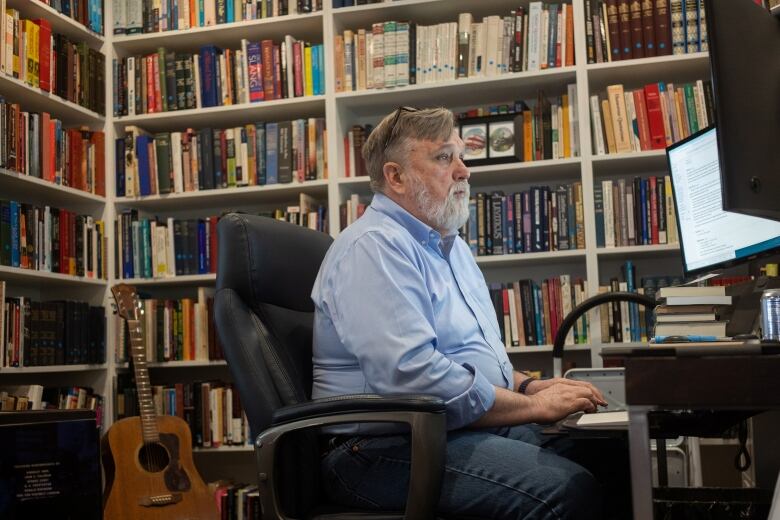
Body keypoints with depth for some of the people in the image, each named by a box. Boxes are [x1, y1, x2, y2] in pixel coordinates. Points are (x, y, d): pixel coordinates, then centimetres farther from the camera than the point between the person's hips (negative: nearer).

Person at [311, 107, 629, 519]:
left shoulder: (449, 244, 18)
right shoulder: (375, 247, -14)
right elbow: (413, 376, -26)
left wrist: (529, 386, 7)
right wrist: (534, 406, -17)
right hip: (391, 448, -9)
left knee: (613, 456, -3)